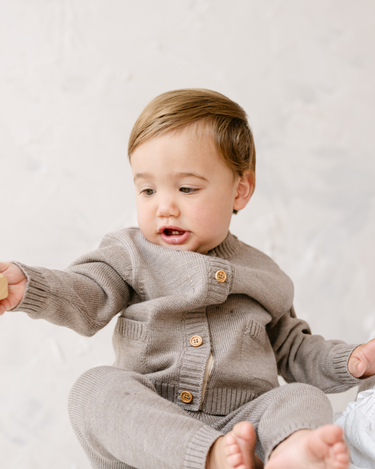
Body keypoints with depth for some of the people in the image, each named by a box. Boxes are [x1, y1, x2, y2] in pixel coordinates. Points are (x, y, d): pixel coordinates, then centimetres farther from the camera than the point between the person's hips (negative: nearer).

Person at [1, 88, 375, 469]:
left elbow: (293, 350, 23)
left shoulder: (260, 275, 15)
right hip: (146, 429, -1)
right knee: (95, 387, -28)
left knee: (304, 399, -24)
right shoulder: (132, 256, 9)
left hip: (243, 421, 1)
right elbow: (85, 295, -8)